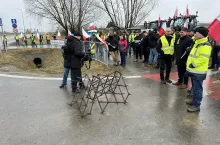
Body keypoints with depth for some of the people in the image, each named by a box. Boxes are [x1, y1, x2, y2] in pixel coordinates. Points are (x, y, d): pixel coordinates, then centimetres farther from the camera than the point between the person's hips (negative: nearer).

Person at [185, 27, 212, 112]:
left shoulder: (205, 45, -17)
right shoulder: (198, 43, 16)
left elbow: (203, 58, -26)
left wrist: (193, 65, -19)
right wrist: (190, 65, 15)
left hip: (198, 72, -10)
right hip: (194, 70, 10)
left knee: (197, 88, -3)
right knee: (195, 87, 21)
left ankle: (196, 106, 5)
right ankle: (194, 100, 35)